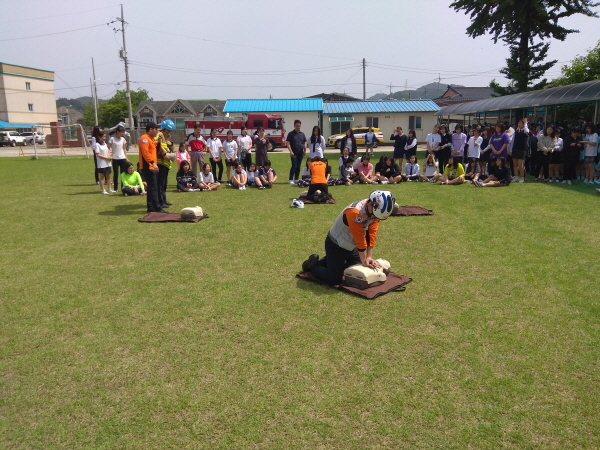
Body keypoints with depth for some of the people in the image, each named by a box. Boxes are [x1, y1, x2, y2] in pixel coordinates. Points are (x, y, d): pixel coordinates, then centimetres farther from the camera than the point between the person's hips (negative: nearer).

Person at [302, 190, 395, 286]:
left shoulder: (374, 210, -11)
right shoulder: (355, 212, -36)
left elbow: (371, 234, -8)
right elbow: (360, 239, -28)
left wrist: (369, 257, -11)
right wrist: (364, 260, -18)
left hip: (351, 245, 8)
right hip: (336, 245, -8)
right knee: (334, 280, -11)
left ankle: (330, 261, 29)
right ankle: (313, 264, 14)